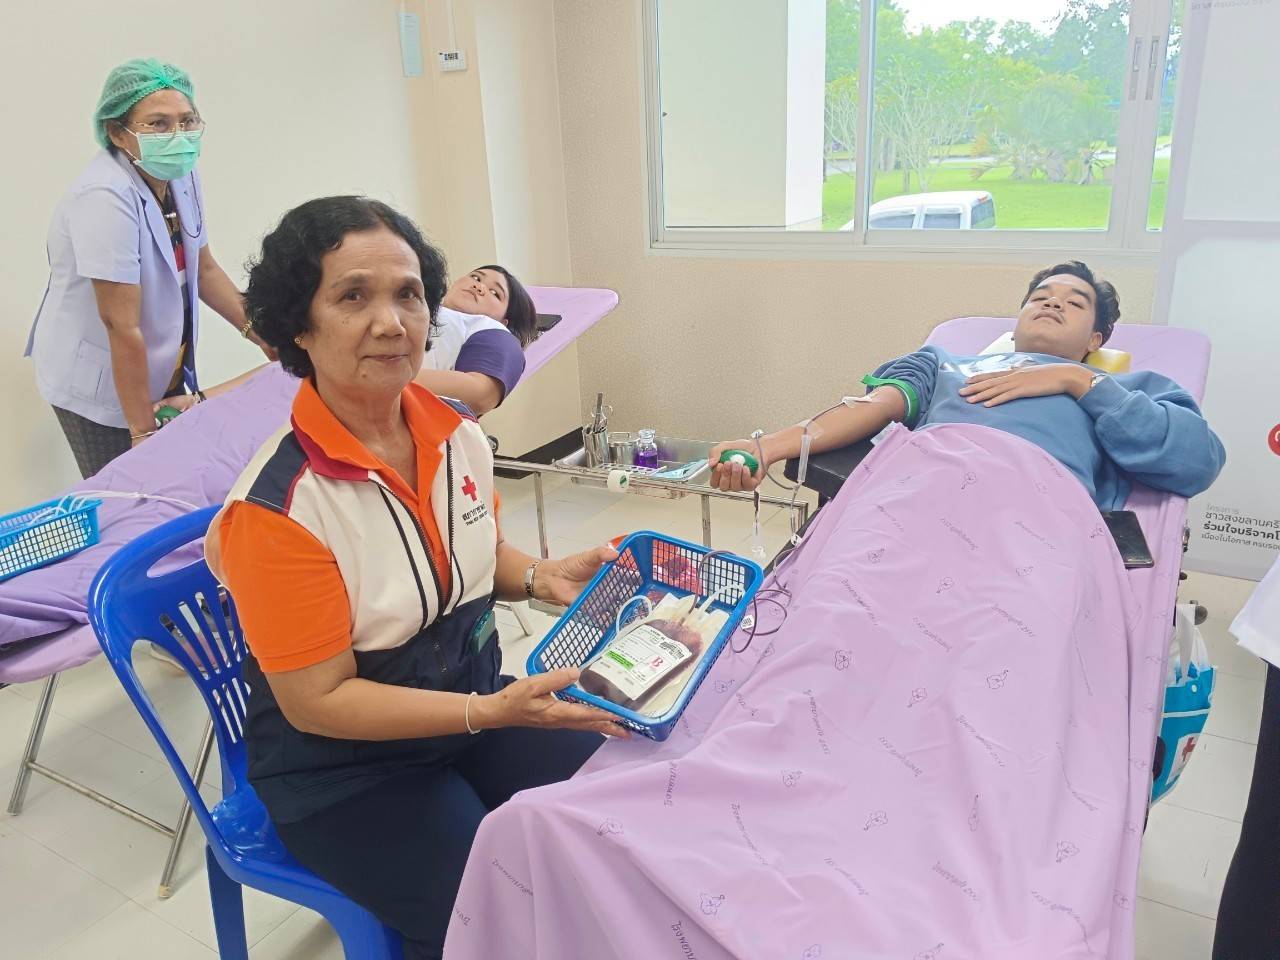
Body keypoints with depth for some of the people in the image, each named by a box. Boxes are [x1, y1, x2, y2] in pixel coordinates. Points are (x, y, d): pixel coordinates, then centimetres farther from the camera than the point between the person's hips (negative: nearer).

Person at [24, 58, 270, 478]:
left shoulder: (182, 176, -3)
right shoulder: (105, 197, -26)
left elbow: (204, 269, 10)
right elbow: (122, 325, -27)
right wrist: (144, 432, -24)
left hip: (161, 373, 7)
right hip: (100, 388, -7)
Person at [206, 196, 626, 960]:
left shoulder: (457, 431, -7)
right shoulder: (278, 504, -25)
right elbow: (319, 701, -20)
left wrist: (546, 578, -10)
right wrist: (492, 713, -27)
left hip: (477, 703, 6)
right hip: (343, 766, -5)